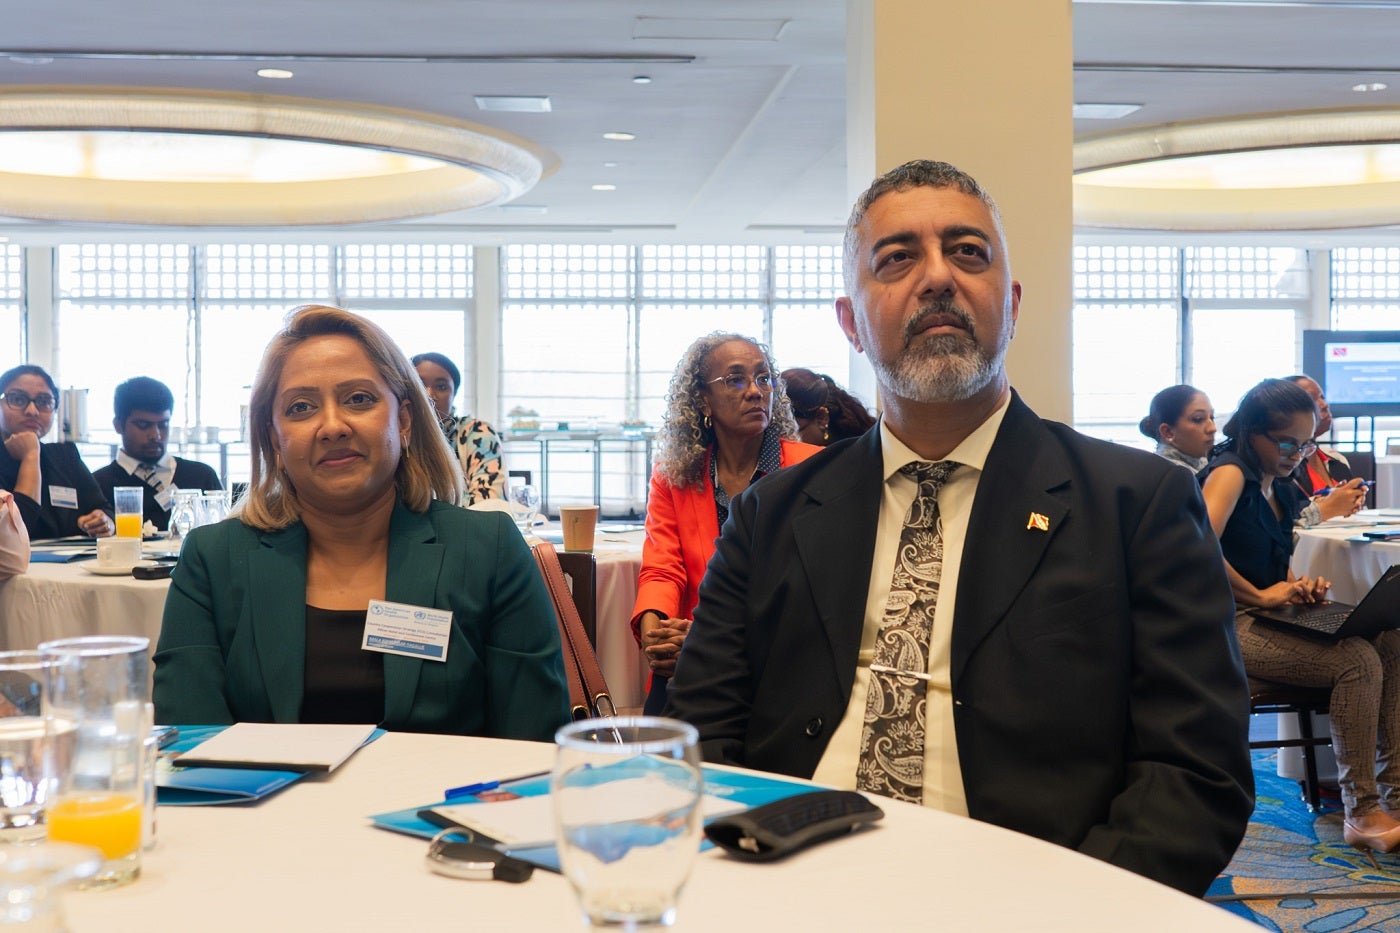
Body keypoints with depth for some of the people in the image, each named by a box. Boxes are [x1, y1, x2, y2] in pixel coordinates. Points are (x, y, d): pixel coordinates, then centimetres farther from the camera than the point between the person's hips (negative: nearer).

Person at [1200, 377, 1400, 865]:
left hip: (1271, 619, 9)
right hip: (1233, 624, -9)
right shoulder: (1229, 473, -10)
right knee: (1358, 660, -25)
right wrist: (1261, 595, -18)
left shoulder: (1281, 491, 17)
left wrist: (1300, 585, 4)